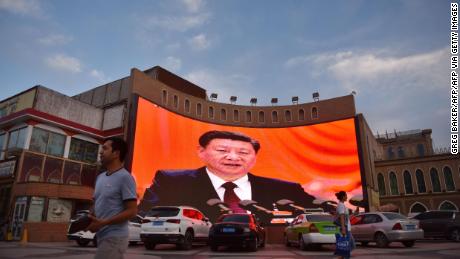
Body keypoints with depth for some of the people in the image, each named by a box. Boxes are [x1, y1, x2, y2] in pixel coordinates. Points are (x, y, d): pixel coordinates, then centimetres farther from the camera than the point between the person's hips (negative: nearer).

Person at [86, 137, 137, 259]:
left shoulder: (125, 177, -13)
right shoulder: (100, 177, 13)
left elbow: (132, 211, -16)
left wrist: (103, 223, -20)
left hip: (114, 238, -8)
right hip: (103, 236, 8)